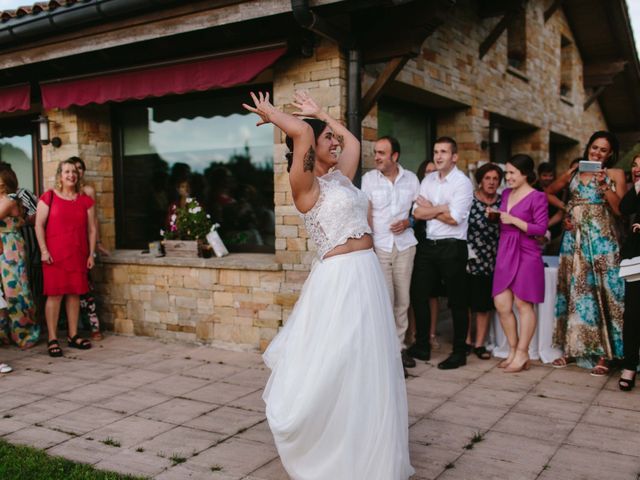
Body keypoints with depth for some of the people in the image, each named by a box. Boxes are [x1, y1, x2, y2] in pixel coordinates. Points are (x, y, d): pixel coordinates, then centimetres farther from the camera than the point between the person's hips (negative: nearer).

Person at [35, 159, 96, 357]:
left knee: (75, 293, 7)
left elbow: (91, 229, 11)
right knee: (55, 294, -4)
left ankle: (73, 336, 17)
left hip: (78, 254, 3)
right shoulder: (49, 197, 1)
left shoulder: (85, 200, 9)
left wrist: (91, 254, 6)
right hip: (55, 255, -3)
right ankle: (52, 339, 1)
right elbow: (39, 225, -1)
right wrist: (44, 250, -9)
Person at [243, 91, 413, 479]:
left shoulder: (338, 177, 14)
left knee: (366, 371, 17)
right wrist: (270, 114, -6)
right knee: (333, 373, 2)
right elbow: (302, 131, -23)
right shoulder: (306, 183, -9)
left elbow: (353, 141, 30)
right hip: (341, 279, -9)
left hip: (367, 276, 9)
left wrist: (319, 113, 34)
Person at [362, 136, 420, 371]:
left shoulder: (411, 178, 7)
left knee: (402, 299, 5)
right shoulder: (368, 178, 2)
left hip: (405, 245, 2)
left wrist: (408, 222, -7)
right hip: (379, 246, -2)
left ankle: (400, 345, 16)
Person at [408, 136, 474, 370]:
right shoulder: (428, 180, 9)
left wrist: (430, 207, -5)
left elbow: (454, 218, -17)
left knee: (457, 301, 5)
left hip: (452, 246, -6)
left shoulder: (462, 182, -8)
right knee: (418, 294, 11)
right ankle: (422, 346, 26)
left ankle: (459, 352, 18)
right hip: (429, 245, 6)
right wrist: (441, 208, -12)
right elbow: (417, 212, -1)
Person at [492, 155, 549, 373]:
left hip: (526, 254, -7)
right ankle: (513, 350, 18)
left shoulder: (537, 197, -7)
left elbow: (541, 228, -13)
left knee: (523, 304, 0)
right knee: (501, 305, 4)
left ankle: (522, 354, 9)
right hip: (505, 253, 7)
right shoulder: (506, 193, 13)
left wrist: (514, 220, -16)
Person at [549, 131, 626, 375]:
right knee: (574, 291, 7)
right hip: (574, 239, 3)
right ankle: (571, 348, 16)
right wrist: (565, 211, 9)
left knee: (601, 292, -5)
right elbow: (548, 192, 21)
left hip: (601, 240, -3)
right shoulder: (574, 172, 12)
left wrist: (604, 186, -15)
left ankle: (603, 354, 0)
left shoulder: (616, 175, 4)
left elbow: (620, 209, -6)